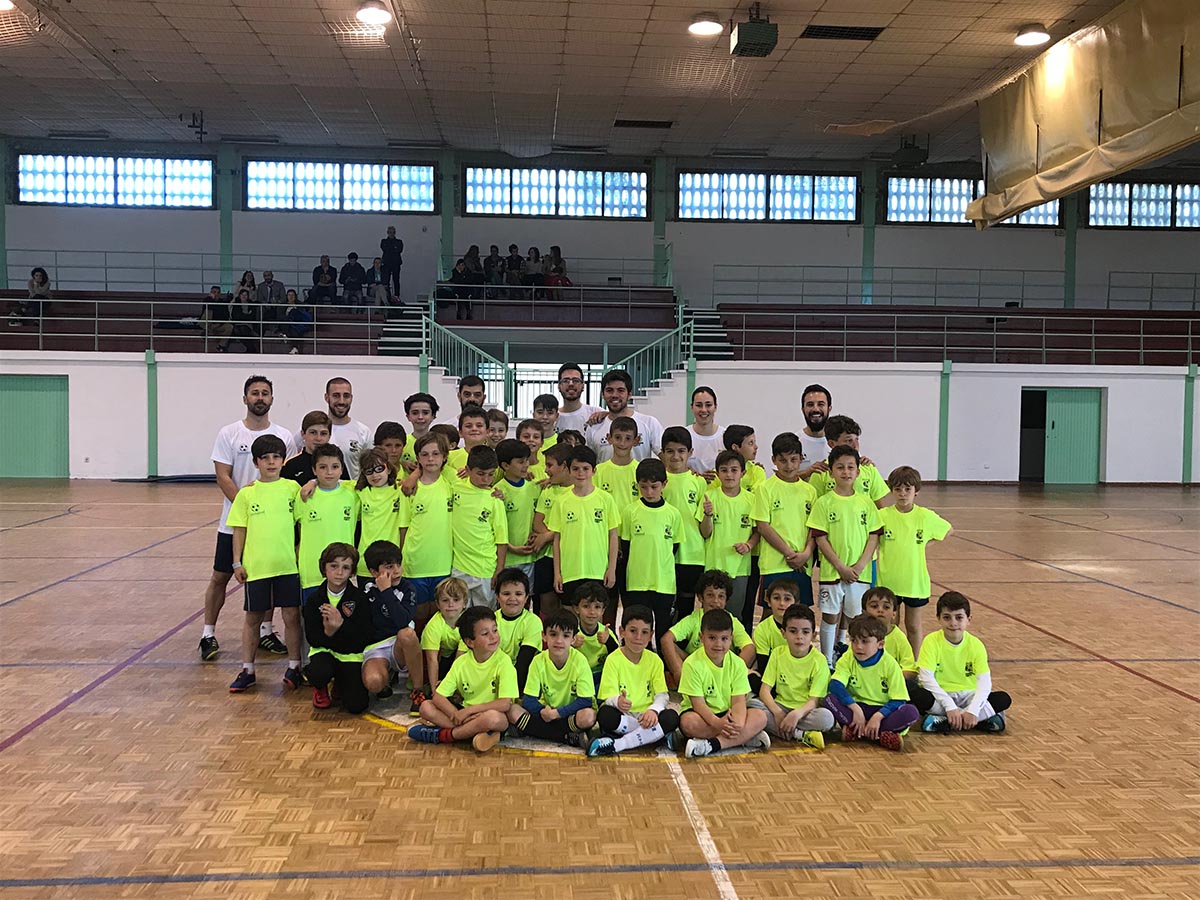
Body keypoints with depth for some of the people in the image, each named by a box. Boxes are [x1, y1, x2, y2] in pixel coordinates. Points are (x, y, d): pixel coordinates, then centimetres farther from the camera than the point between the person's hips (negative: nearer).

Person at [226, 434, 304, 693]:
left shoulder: (292, 488, 1)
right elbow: (239, 530, 3)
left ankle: (293, 667, 17)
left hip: (288, 564, 0)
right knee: (253, 618, 10)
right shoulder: (247, 493, 1)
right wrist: (237, 563, 1)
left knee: (291, 616, 4)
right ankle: (247, 670, 21)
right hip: (256, 565, 0)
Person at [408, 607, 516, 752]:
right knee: (426, 707, -12)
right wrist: (457, 715, -21)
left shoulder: (503, 661, -12)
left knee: (492, 717, -39)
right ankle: (473, 731, -22)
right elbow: (438, 697, -4)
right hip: (465, 714, 4)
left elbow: (505, 704, -19)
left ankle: (441, 735, -18)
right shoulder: (462, 662, -1)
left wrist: (469, 710, -19)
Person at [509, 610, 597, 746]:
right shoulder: (538, 661, -8)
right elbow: (528, 701, -7)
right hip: (546, 713, 3)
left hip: (570, 715, -3)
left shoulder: (579, 661, -13)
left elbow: (585, 701, -16)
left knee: (588, 716, -35)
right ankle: (567, 737, -20)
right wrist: (544, 712, -22)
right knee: (513, 712, -23)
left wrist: (557, 713, -21)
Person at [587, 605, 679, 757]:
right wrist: (618, 701, -36)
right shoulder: (613, 659, -4)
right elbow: (609, 697, -11)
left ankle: (616, 745, -27)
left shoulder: (654, 660, 4)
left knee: (672, 718, -28)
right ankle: (653, 735, -21)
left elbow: (662, 695, -2)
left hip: (647, 715, 3)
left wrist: (653, 710, -25)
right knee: (605, 714, -35)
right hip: (622, 716, -3)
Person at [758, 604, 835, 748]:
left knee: (826, 718, -35)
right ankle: (801, 735, -27)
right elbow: (765, 690, -6)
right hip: (781, 706, 2)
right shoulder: (778, 653, -1)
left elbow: (814, 700, -13)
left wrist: (797, 714, -34)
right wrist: (777, 712, -24)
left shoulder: (819, 661, -8)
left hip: (805, 710, -2)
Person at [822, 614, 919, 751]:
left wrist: (878, 716, -27)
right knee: (830, 700, -28)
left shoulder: (890, 664, -6)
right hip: (856, 707, 1)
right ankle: (881, 735, -30)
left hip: (882, 710, -1)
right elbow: (835, 685, -18)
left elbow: (898, 700, -11)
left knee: (911, 712, -29)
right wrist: (855, 708, -30)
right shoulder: (847, 659, -3)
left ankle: (856, 731, -30)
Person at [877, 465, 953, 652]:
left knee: (913, 626, 13)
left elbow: (948, 531, 11)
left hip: (915, 581, 1)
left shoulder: (926, 516, -5)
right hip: (888, 581, -1)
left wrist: (925, 544, 5)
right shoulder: (882, 515, -8)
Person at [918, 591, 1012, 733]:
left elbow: (984, 681, -13)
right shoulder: (932, 641, -11)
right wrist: (949, 706, -28)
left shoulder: (976, 645, -5)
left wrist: (972, 710, -28)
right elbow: (926, 677, -19)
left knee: (1004, 699, -23)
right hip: (940, 695, -2)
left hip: (967, 695, 2)